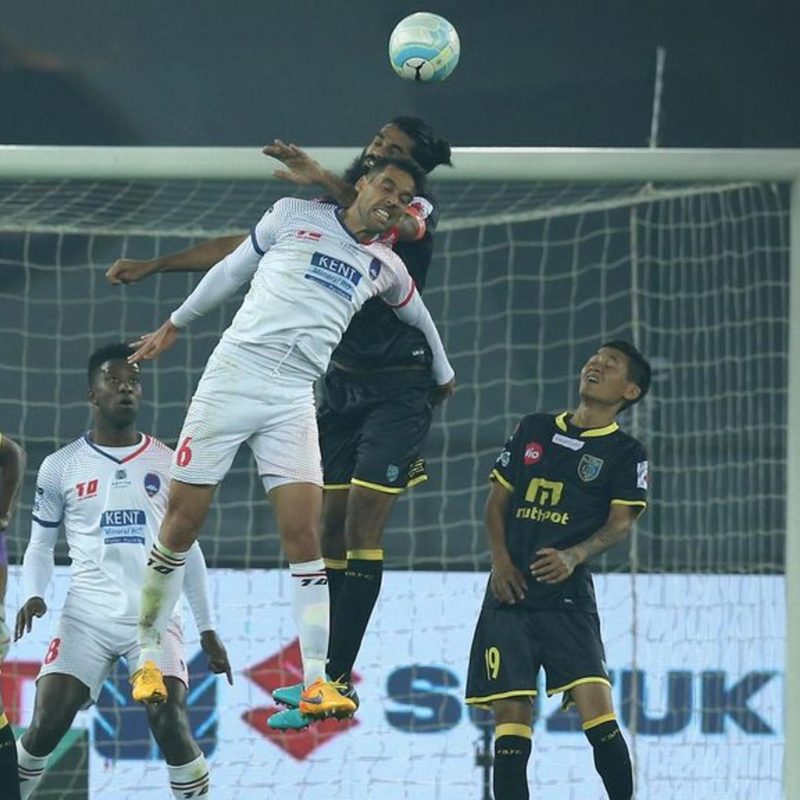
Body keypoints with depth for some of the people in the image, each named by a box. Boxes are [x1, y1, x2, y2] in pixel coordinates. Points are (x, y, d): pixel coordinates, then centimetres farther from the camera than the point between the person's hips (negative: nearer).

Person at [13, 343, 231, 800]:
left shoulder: (168, 464, 9)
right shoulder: (61, 467, 6)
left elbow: (187, 549, 16)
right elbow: (41, 544, 15)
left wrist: (207, 629, 13)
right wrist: (33, 596, -6)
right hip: (86, 618, 0)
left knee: (170, 724, -21)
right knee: (47, 726, -13)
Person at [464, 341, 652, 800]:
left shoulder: (626, 453, 6)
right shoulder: (534, 430, 16)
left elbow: (620, 524, -3)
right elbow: (497, 500, 18)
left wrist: (573, 557, -22)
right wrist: (500, 559, 1)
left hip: (568, 597, -3)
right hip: (510, 592, 3)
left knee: (596, 707, -18)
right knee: (511, 719, -4)